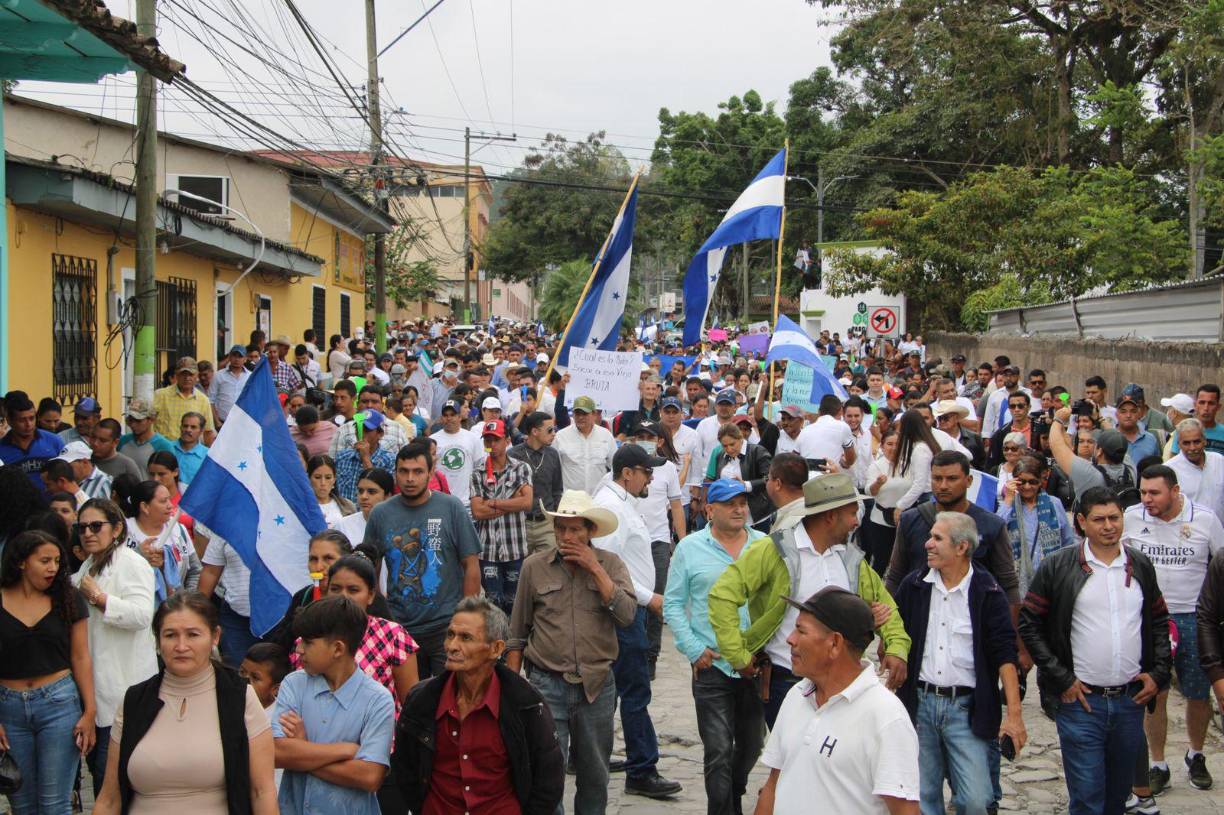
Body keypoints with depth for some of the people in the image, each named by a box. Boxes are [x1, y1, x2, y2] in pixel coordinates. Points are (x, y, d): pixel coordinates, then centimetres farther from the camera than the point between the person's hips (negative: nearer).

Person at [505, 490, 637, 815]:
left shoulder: (610, 564, 2)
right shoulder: (534, 567, 2)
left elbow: (627, 614, -13)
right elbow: (517, 634, 8)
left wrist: (595, 568, -14)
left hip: (597, 686, 1)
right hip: (548, 685, -1)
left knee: (594, 776, 12)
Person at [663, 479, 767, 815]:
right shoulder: (689, 548, 1)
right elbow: (673, 605, 3)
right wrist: (695, 649, -7)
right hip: (712, 665, -3)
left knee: (751, 745, 16)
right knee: (718, 752, -6)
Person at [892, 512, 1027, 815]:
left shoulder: (987, 593, -4)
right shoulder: (913, 585, 5)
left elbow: (1005, 655, -6)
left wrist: (1014, 714, -11)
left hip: (967, 707, -3)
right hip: (919, 703, 3)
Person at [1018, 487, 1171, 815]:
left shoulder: (1141, 566, 8)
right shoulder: (1057, 567, -6)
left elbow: (1160, 622, 18)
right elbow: (1029, 625, -4)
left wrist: (1159, 673, 5)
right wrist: (1062, 679, -8)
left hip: (1131, 700, 4)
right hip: (1081, 700, -4)